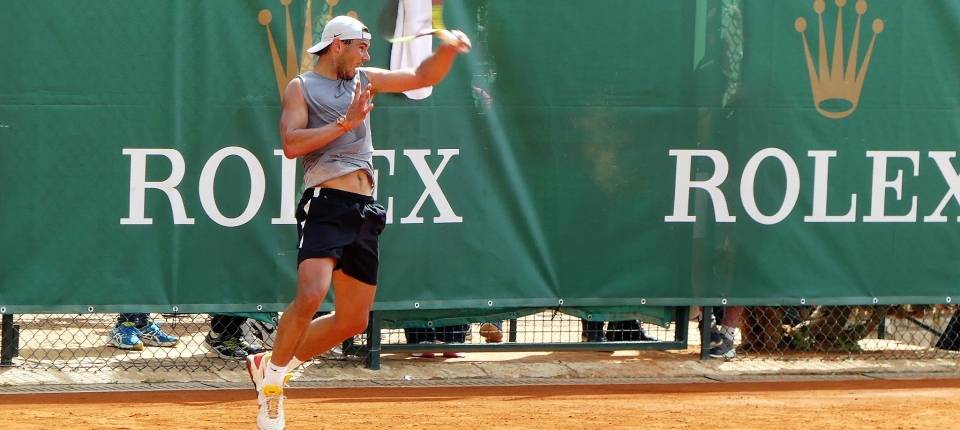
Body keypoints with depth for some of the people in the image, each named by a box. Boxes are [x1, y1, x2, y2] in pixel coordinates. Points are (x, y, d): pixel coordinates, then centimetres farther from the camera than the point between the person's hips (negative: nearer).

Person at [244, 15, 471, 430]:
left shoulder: (364, 80, 22)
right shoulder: (302, 88, 4)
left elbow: (424, 76, 22)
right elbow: (291, 144, -11)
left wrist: (447, 49, 3)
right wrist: (345, 122, -14)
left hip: (363, 212, 7)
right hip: (326, 205, -7)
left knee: (353, 320, 7)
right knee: (310, 295, -26)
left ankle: (271, 363, 21)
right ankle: (272, 379, -8)